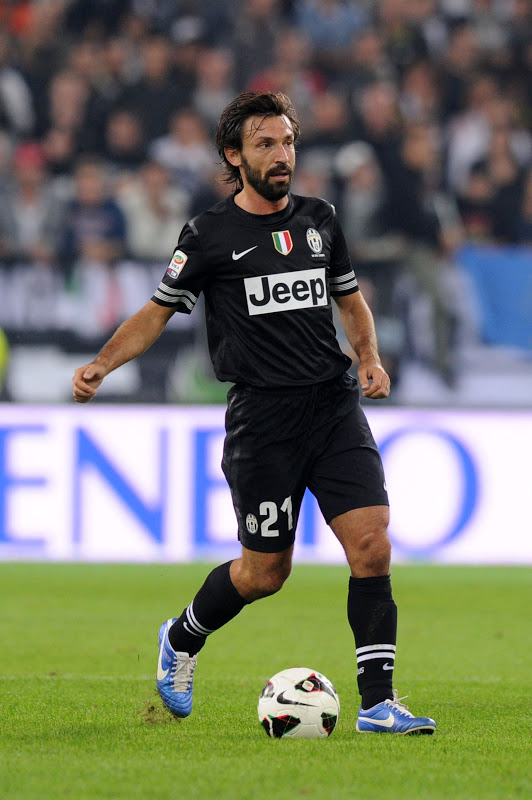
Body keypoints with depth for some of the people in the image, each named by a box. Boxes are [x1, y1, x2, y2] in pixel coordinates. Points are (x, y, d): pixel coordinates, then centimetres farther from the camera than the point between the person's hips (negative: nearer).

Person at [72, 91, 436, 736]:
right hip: (262, 416, -4)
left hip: (335, 405, 4)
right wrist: (101, 364, -8)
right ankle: (181, 642, 33)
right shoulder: (209, 236, 0)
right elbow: (159, 310, 7)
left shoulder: (319, 220, 12)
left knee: (371, 546, -11)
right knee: (265, 571, 3)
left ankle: (378, 704, -8)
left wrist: (370, 359, 8)